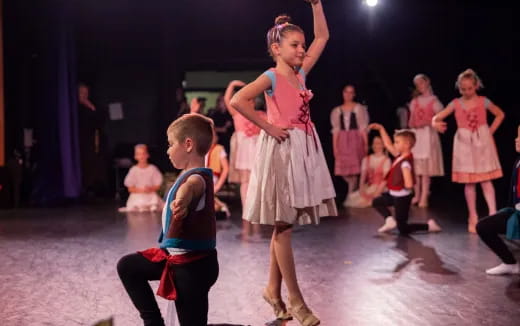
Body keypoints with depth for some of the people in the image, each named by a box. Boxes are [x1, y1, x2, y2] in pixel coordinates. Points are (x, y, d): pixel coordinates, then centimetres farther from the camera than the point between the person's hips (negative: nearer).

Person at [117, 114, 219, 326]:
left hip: (193, 265, -10)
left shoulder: (196, 179, -26)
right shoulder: (190, 175, 5)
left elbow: (188, 189, -49)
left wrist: (180, 203, -64)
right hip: (176, 256, 10)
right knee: (127, 266, 16)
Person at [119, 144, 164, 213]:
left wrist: (151, 189, -15)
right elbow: (130, 189, 2)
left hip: (151, 195, 0)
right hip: (137, 196, 0)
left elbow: (158, 185, 6)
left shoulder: (152, 169, 4)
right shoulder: (133, 170, 2)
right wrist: (141, 190, -15)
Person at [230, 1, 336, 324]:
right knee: (283, 226, -2)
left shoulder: (300, 73, 11)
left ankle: (273, 289, 23)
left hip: (303, 150, 8)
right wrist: (266, 126, -17)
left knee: (284, 225, 13)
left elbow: (323, 36, 18)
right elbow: (238, 100, -25)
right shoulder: (272, 77, -10)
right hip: (281, 150, -8)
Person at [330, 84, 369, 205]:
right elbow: (336, 130, 9)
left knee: (353, 168, -6)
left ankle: (350, 195, 2)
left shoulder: (359, 108, 3)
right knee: (343, 168, 0)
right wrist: (334, 147, 3)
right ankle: (354, 188, 23)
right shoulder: (337, 111, 11)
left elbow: (363, 128, -1)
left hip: (355, 139, -3)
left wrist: (366, 144, -8)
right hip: (342, 141, 3)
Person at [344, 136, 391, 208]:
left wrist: (375, 194, -19)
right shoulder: (366, 159, 14)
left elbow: (385, 180, -10)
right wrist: (362, 190, -12)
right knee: (352, 198, -21)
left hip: (380, 189, -5)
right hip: (368, 188, 5)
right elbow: (363, 176, 6)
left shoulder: (386, 160, -3)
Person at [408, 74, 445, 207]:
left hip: (428, 134, -5)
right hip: (415, 134, 5)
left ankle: (424, 197, -9)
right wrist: (412, 124, -2)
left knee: (426, 167, -8)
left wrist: (428, 123, -18)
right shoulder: (415, 101, 16)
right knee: (416, 166, 3)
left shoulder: (433, 100, 1)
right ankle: (417, 195, 11)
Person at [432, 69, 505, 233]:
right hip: (464, 143, 1)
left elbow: (500, 115, 12)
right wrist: (435, 123, -29)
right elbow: (437, 117, -5)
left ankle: (493, 215, -7)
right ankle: (473, 218, 12)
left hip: (482, 142, -1)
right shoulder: (456, 103, 0)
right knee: (469, 182, 4)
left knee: (486, 180, -5)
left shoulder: (483, 101, -1)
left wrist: (491, 131, 2)